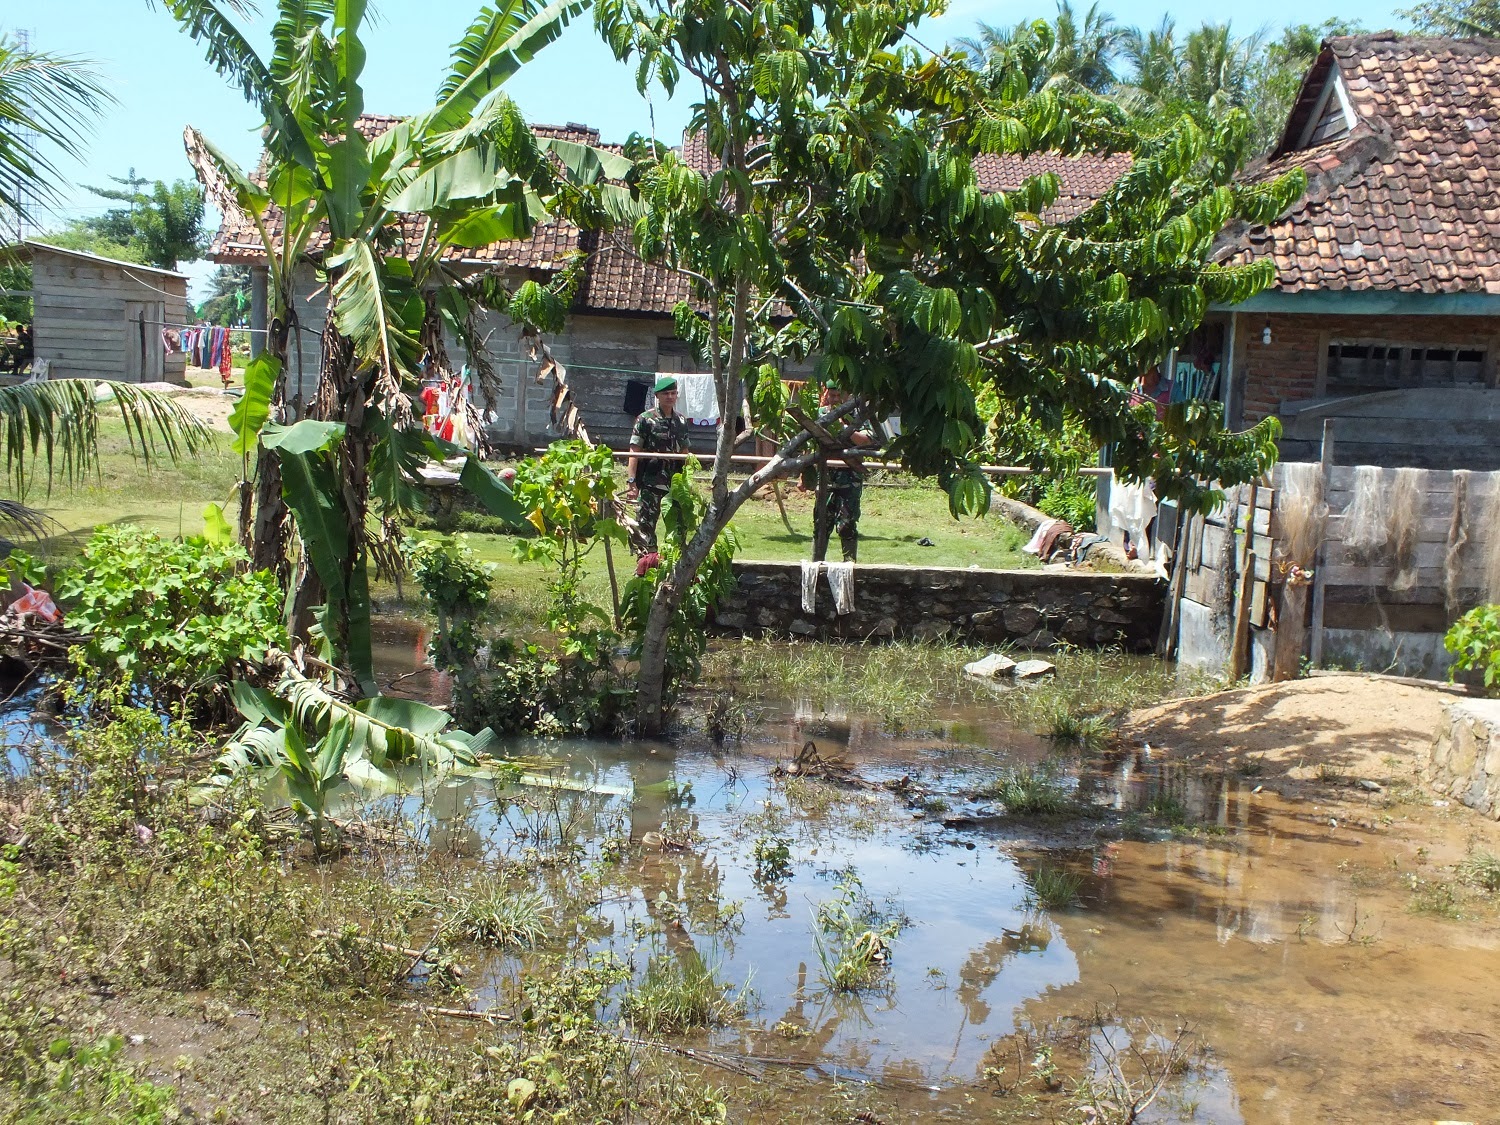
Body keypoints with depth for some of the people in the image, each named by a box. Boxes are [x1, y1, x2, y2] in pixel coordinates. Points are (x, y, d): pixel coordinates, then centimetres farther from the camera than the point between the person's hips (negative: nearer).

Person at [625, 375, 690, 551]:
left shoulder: (681, 422, 11)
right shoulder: (645, 419, -5)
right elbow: (634, 452, -8)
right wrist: (631, 481, -16)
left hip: (674, 483, 5)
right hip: (650, 482, -5)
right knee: (646, 524, -3)